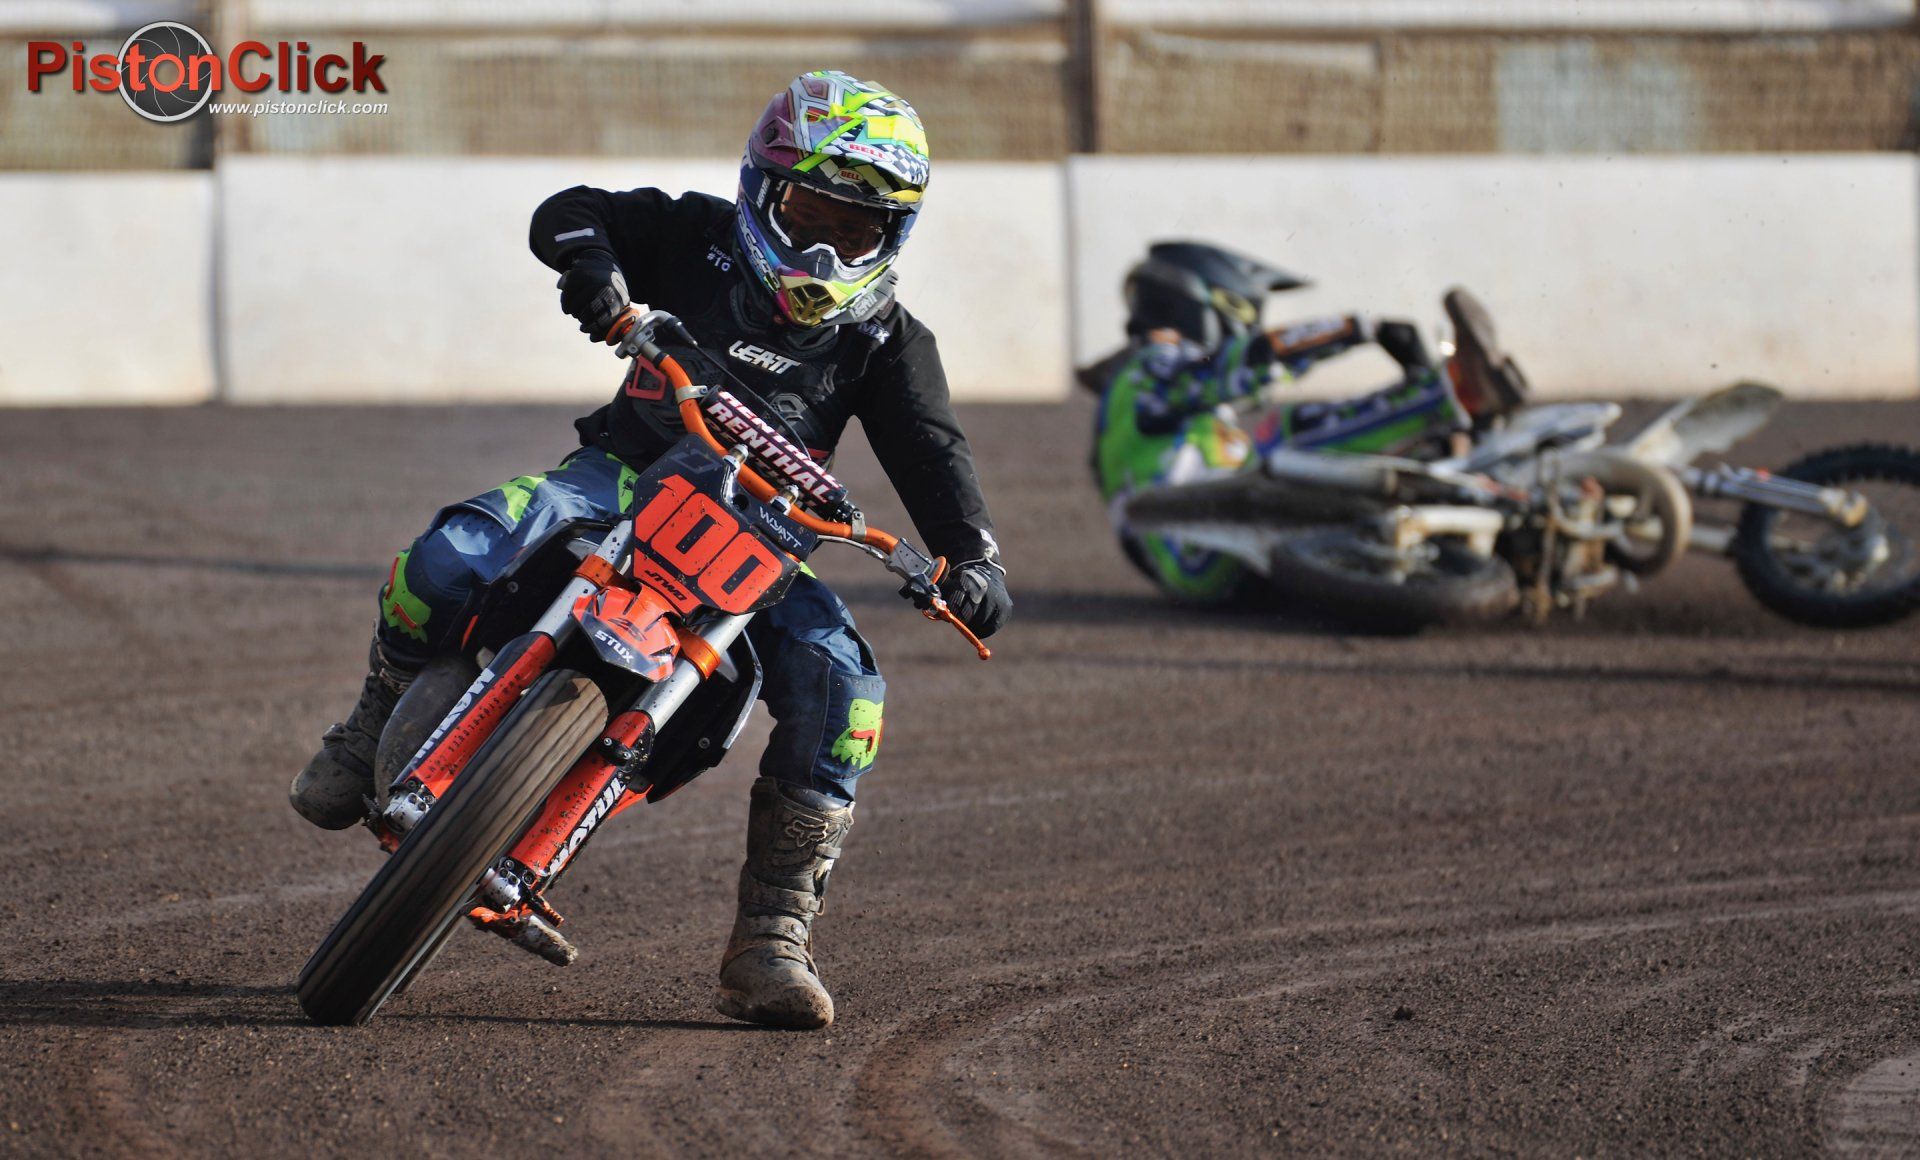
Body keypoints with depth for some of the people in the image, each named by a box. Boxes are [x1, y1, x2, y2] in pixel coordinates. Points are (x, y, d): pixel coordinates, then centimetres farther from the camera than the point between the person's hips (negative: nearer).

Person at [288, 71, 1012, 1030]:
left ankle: (772, 941, -21)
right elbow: (568, 212, 1)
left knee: (843, 685, -26)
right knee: (452, 559, -29)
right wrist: (592, 263, -24)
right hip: (626, 477, -1)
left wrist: (972, 557, -24)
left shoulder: (886, 340, 6)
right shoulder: (699, 239, 4)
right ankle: (378, 724, 2)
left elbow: (932, 453, -5)